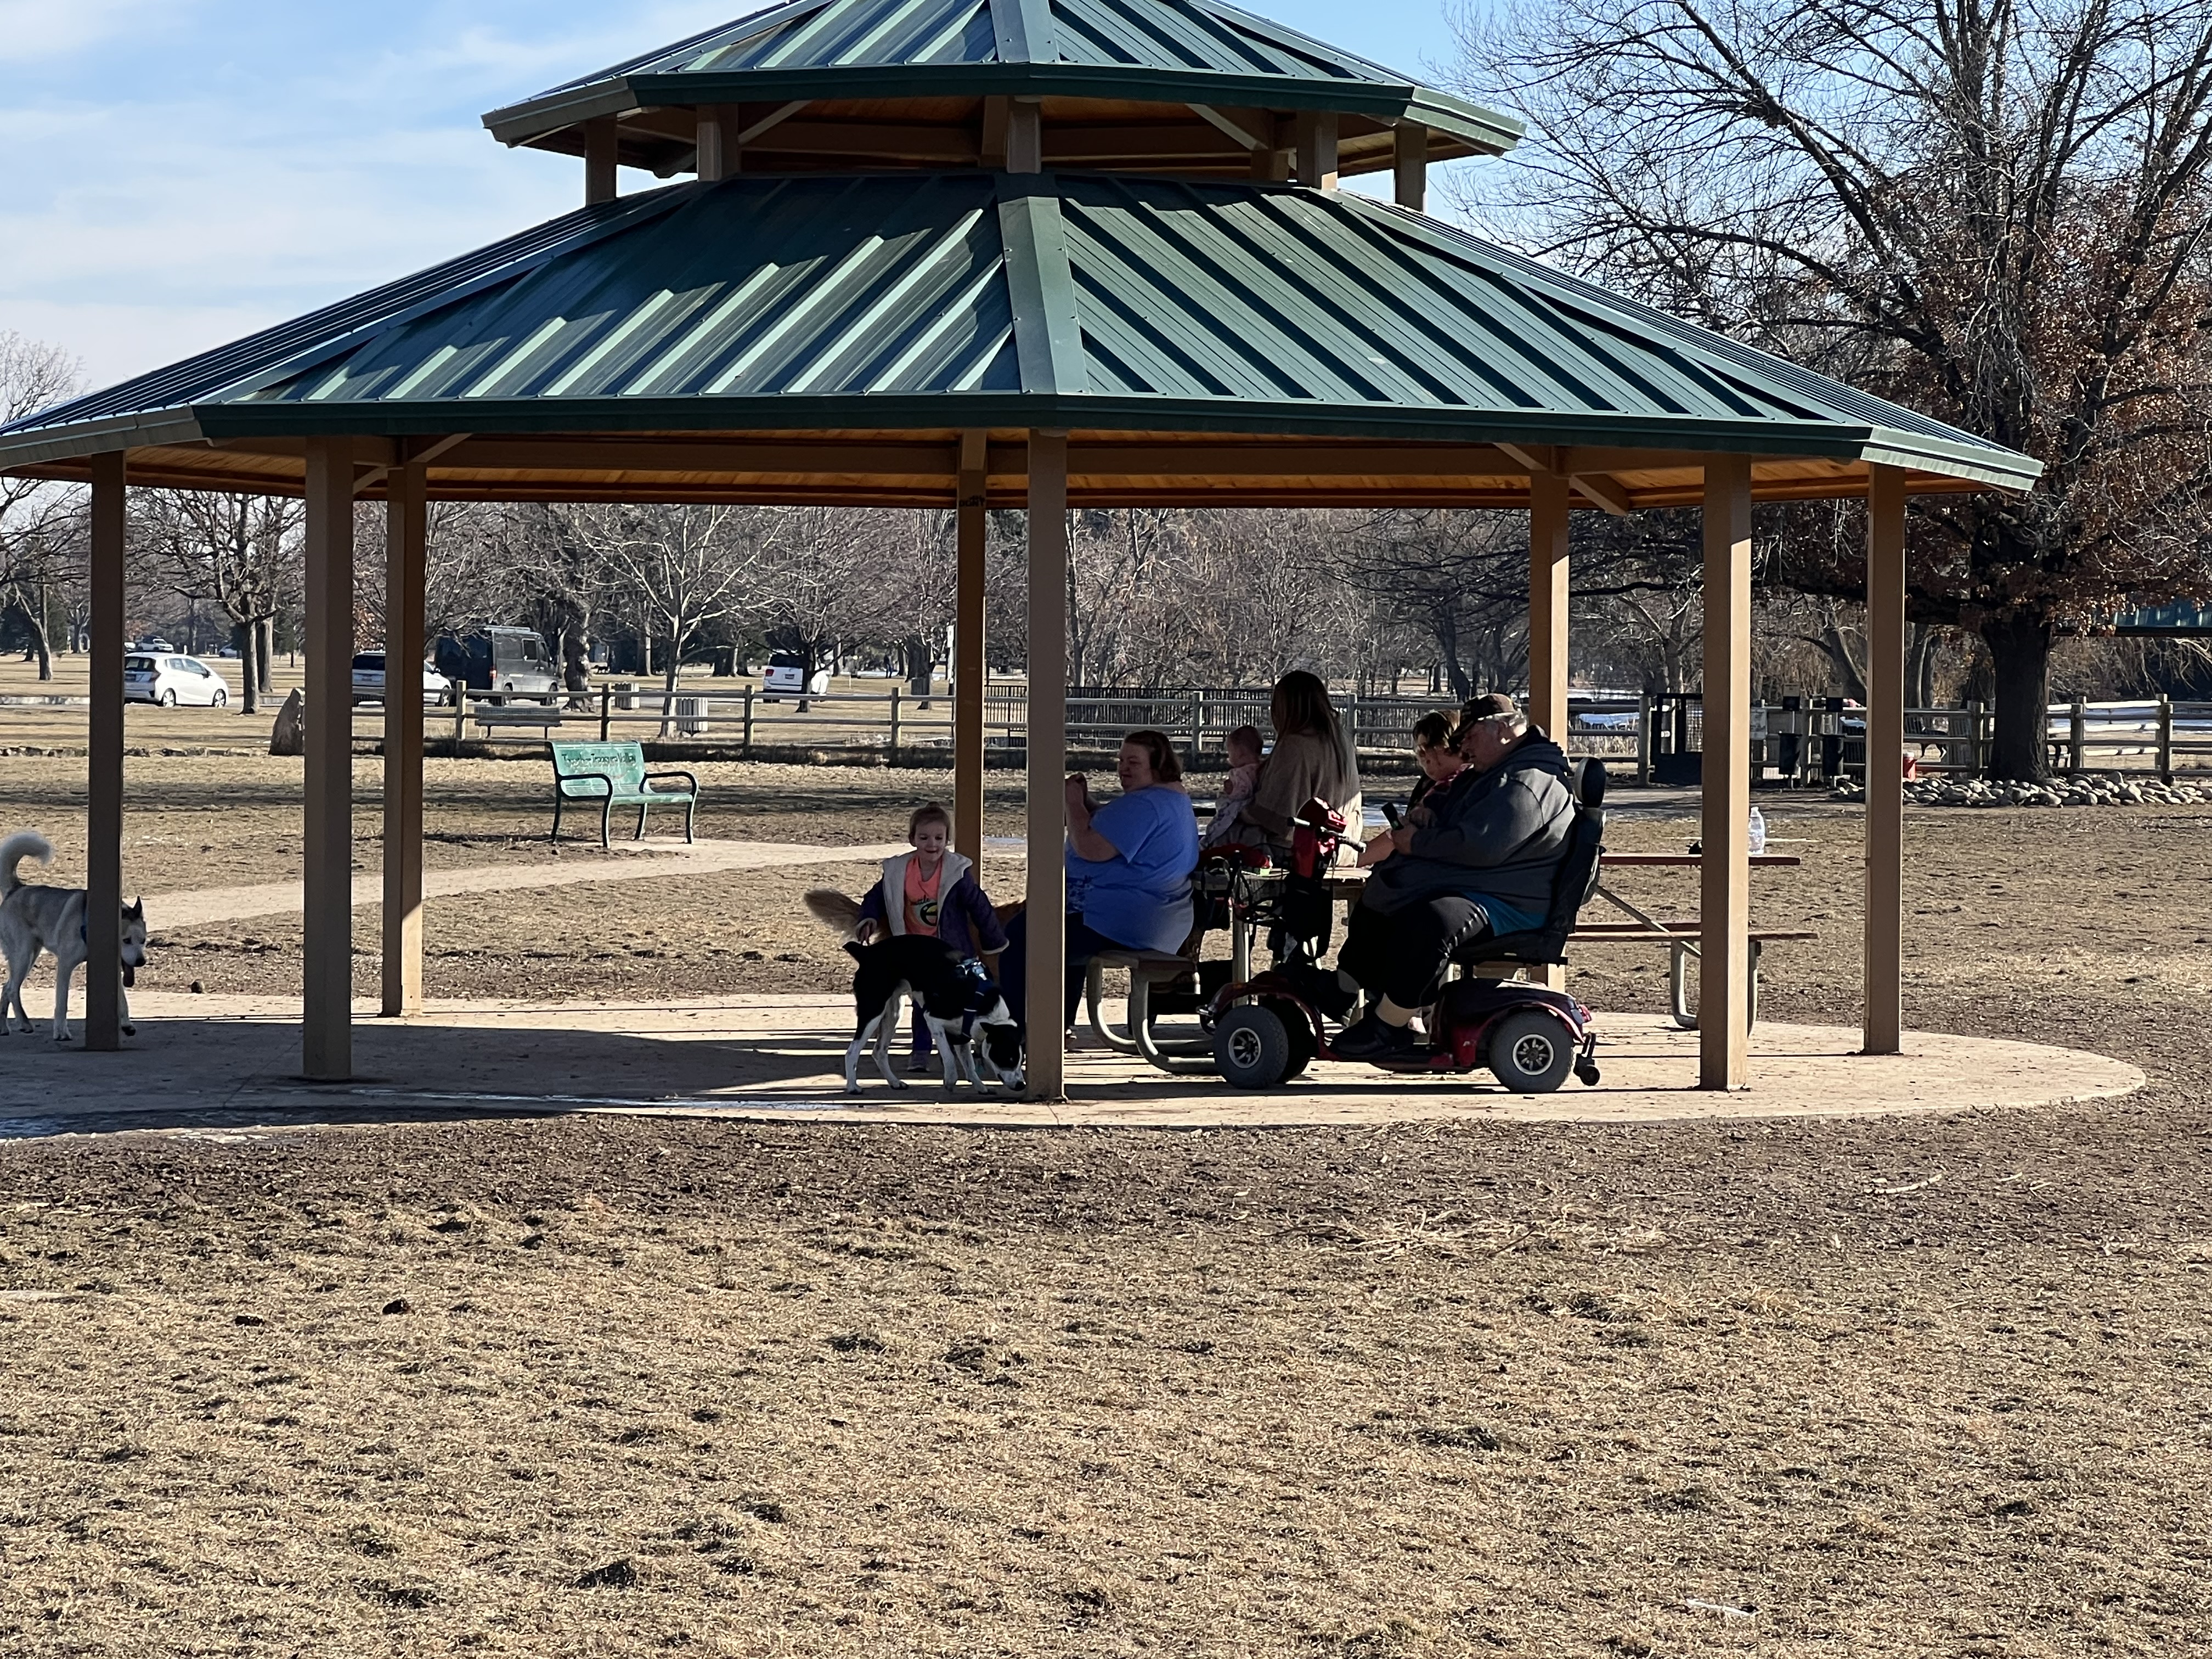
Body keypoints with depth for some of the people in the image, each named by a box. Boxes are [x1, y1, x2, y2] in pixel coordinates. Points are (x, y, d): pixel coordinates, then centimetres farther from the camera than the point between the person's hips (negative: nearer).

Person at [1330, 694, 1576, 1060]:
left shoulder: (1529, 782, -18)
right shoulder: (1494, 775, 19)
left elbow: (1479, 845, -29)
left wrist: (1417, 843, -16)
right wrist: (1428, 809, 7)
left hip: (1505, 906, -12)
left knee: (1428, 922, -38)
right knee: (1375, 901, 20)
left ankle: (1389, 1026, -29)